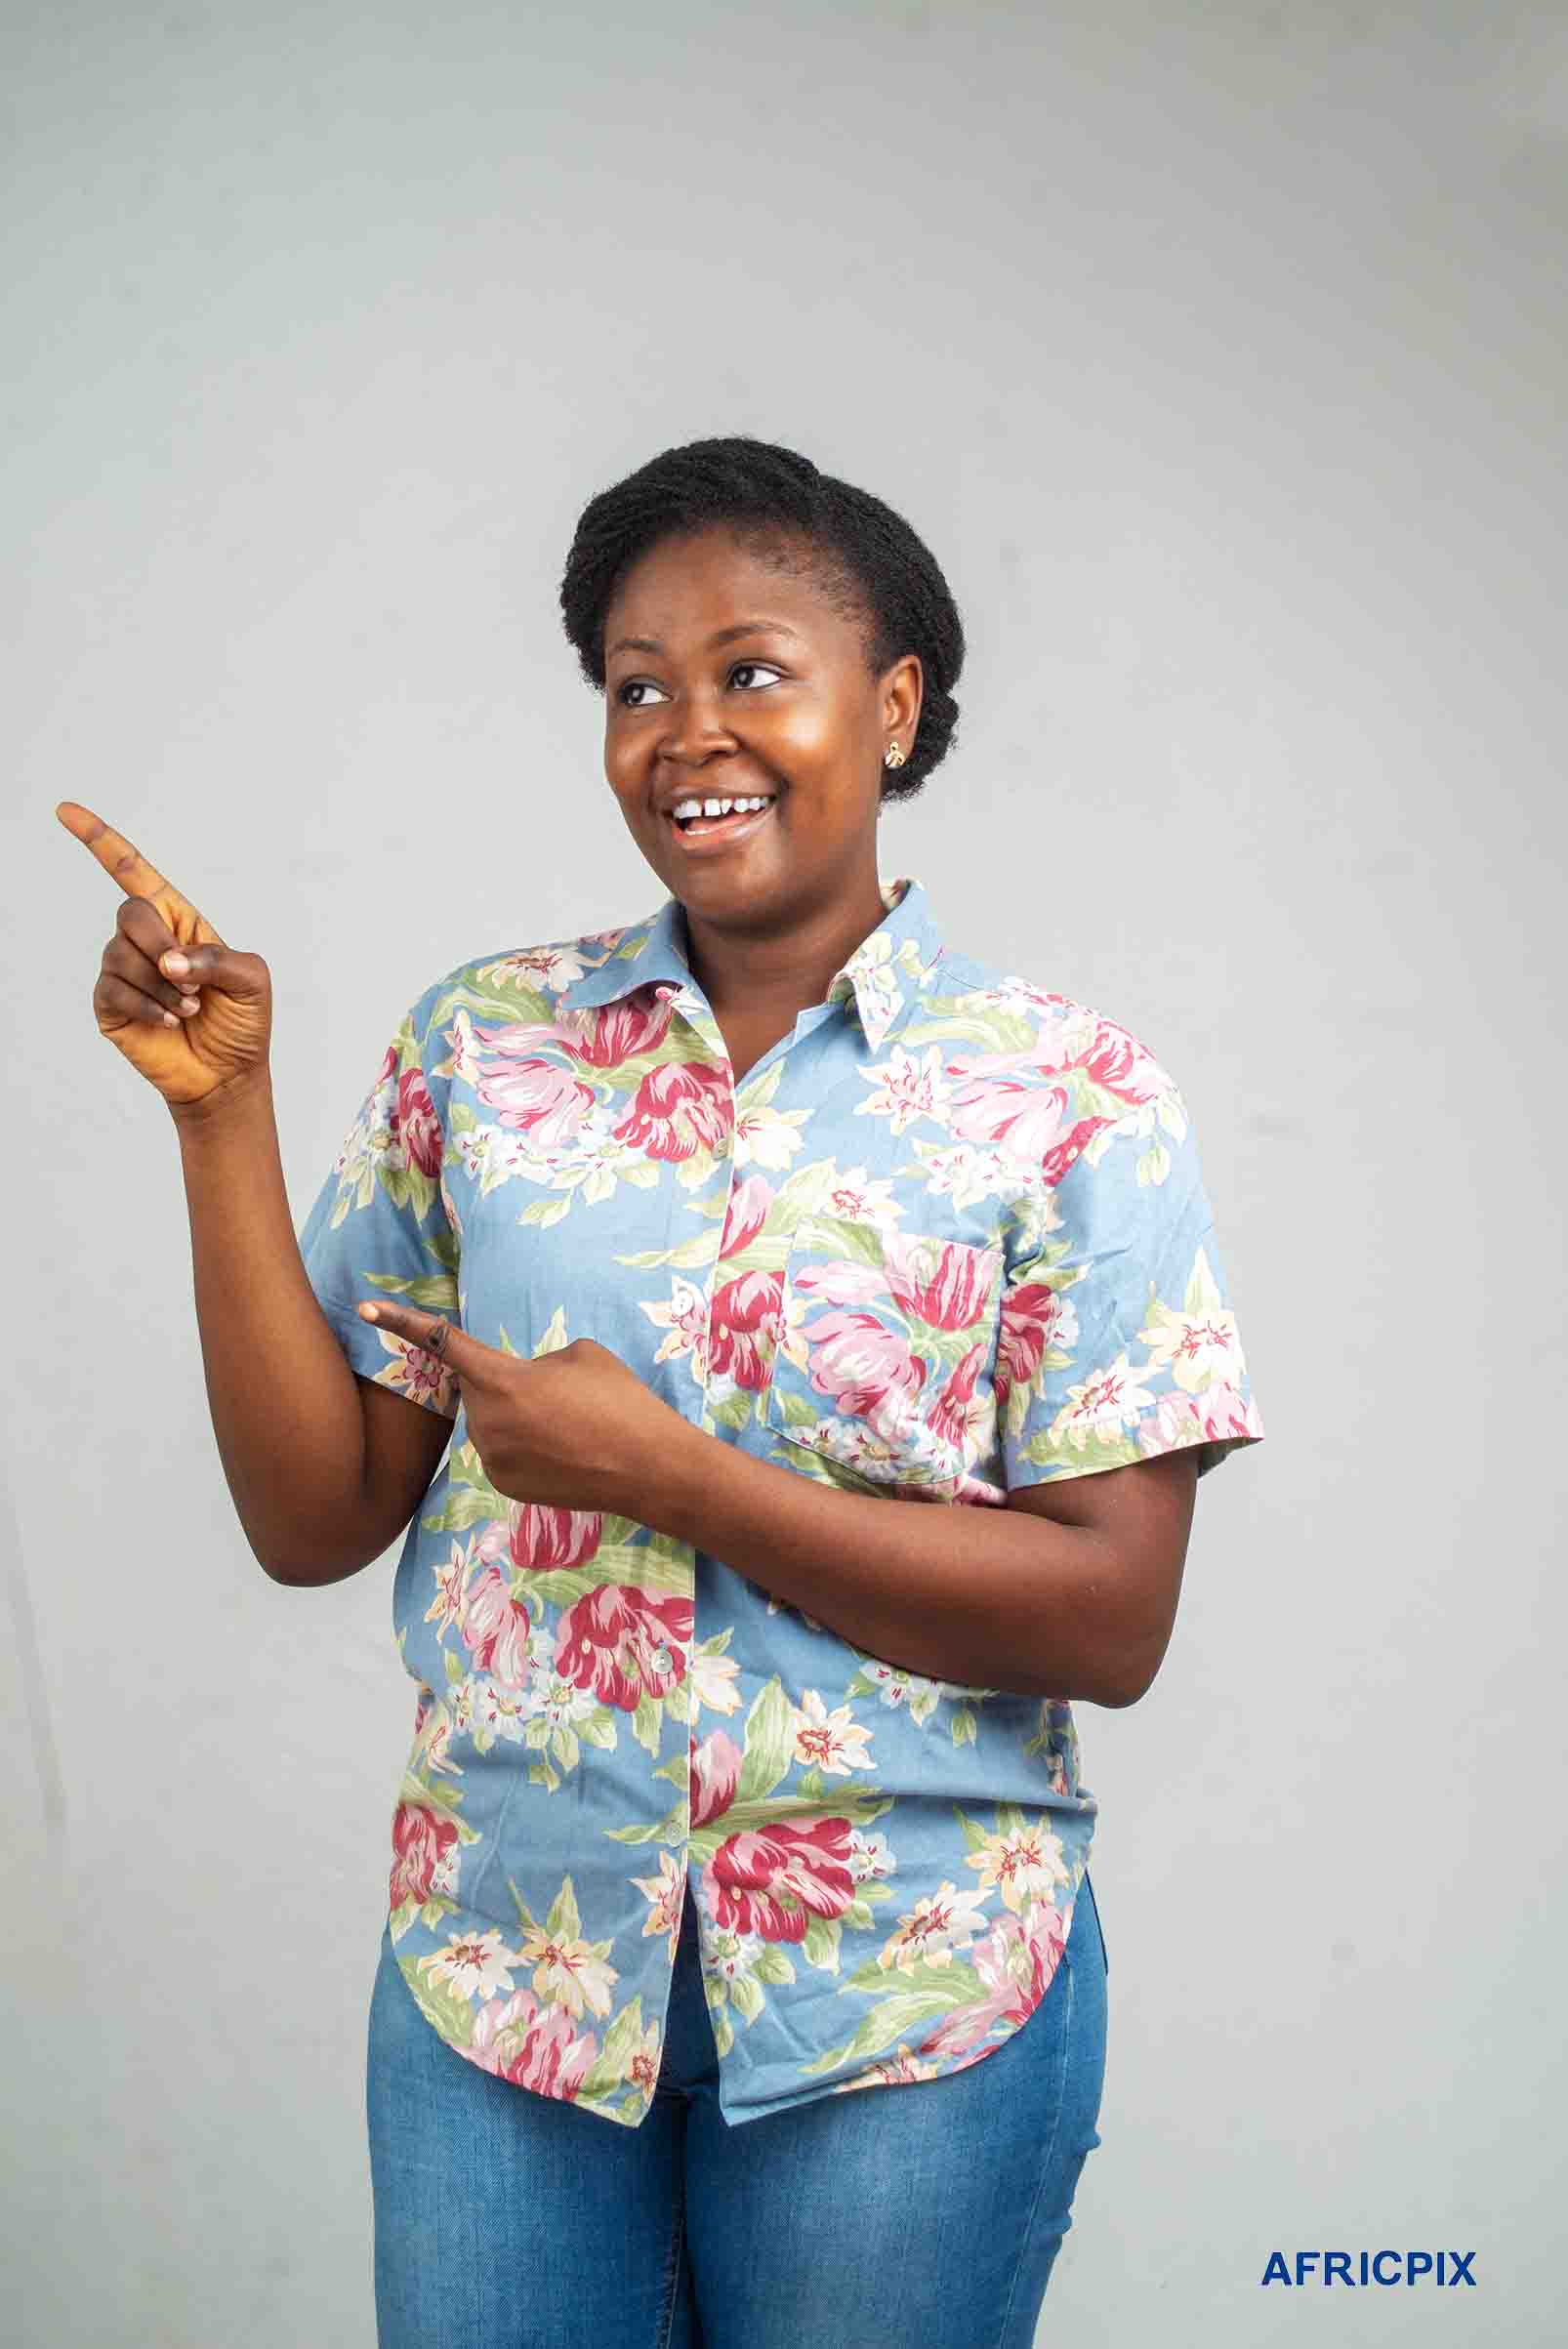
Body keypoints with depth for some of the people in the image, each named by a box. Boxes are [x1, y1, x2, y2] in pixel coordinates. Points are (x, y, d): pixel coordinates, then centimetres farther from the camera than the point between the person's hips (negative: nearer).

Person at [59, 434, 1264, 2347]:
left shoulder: (1069, 1092, -8)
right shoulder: (483, 1041, 0)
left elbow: (1111, 1619, -13)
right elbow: (315, 1522, 0)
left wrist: (662, 1473, -19)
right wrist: (221, 1109, -10)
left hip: (904, 1998, -2)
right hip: (505, 1959, 2)